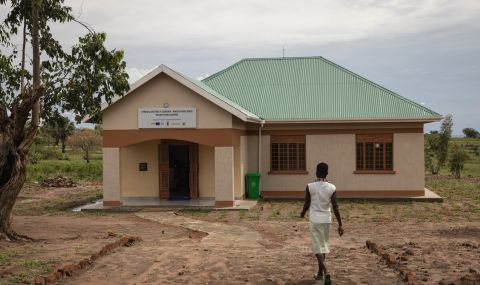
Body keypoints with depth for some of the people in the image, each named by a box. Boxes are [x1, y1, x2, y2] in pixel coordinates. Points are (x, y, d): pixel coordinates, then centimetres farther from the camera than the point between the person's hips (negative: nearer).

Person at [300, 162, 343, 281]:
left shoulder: (310, 187, -9)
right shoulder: (332, 188, -4)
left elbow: (307, 205, -2)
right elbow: (335, 207, -7)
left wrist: (302, 214, 19)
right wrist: (340, 225, -3)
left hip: (315, 220, -3)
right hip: (327, 220, 3)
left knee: (317, 247, 0)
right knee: (323, 245, 17)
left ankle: (326, 272, -20)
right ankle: (320, 274, 26)